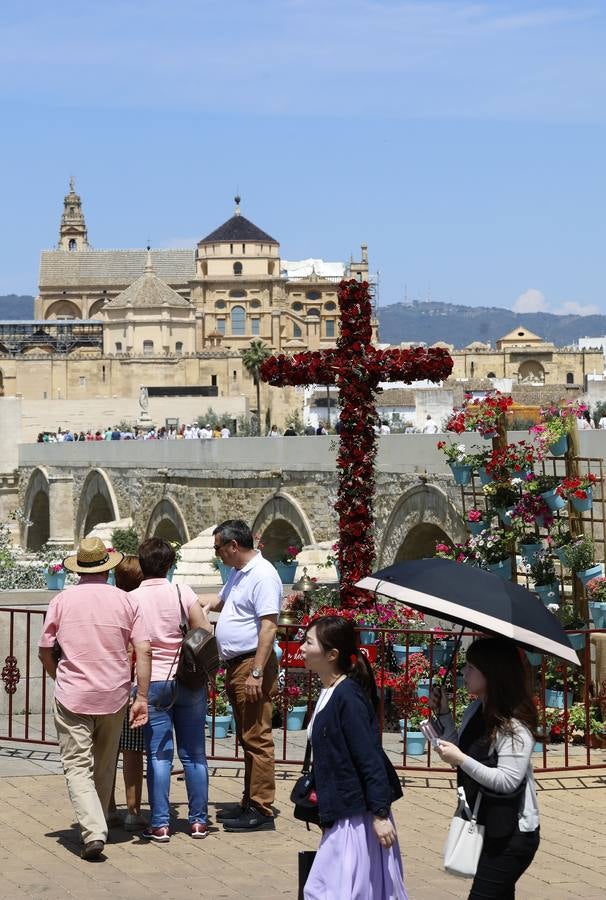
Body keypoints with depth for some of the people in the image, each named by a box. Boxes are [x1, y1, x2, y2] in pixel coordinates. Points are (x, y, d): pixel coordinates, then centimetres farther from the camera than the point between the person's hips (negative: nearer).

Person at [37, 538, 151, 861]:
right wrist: (142, 697, -1)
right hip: (114, 696, 2)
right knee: (105, 766, 18)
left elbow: (45, 651, 3)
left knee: (77, 766, -2)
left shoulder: (62, 600, -2)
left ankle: (93, 831, -19)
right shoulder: (125, 600, 1)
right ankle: (98, 823, 29)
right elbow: (143, 651, -4)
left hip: (72, 697, -2)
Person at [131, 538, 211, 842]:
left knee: (158, 755, 2)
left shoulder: (132, 599, -5)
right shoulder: (182, 592, -3)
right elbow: (206, 633, -4)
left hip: (152, 682, -1)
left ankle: (160, 825, 2)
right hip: (189, 680, 1)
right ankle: (198, 821, 13)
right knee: (194, 753, 9)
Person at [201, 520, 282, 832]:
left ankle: (261, 812, -7)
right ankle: (250, 804, 22)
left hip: (252, 664, -10)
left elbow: (269, 626, -22)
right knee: (247, 739, 15)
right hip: (235, 665, 10)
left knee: (257, 740, -8)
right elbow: (220, 602, 38)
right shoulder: (237, 574, 16)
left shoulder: (263, 575, -15)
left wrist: (256, 673, -25)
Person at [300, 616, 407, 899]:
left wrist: (380, 814, -23)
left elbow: (370, 759, -21)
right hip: (343, 813, 10)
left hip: (356, 817, -10)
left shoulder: (348, 696, -19)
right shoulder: (329, 693, 9)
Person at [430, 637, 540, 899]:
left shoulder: (514, 725, -20)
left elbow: (507, 781, -24)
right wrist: (443, 714, 6)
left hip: (512, 833, -8)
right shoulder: (474, 710, 5)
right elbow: (461, 751, 15)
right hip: (484, 826, 9)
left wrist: (461, 759, -25)